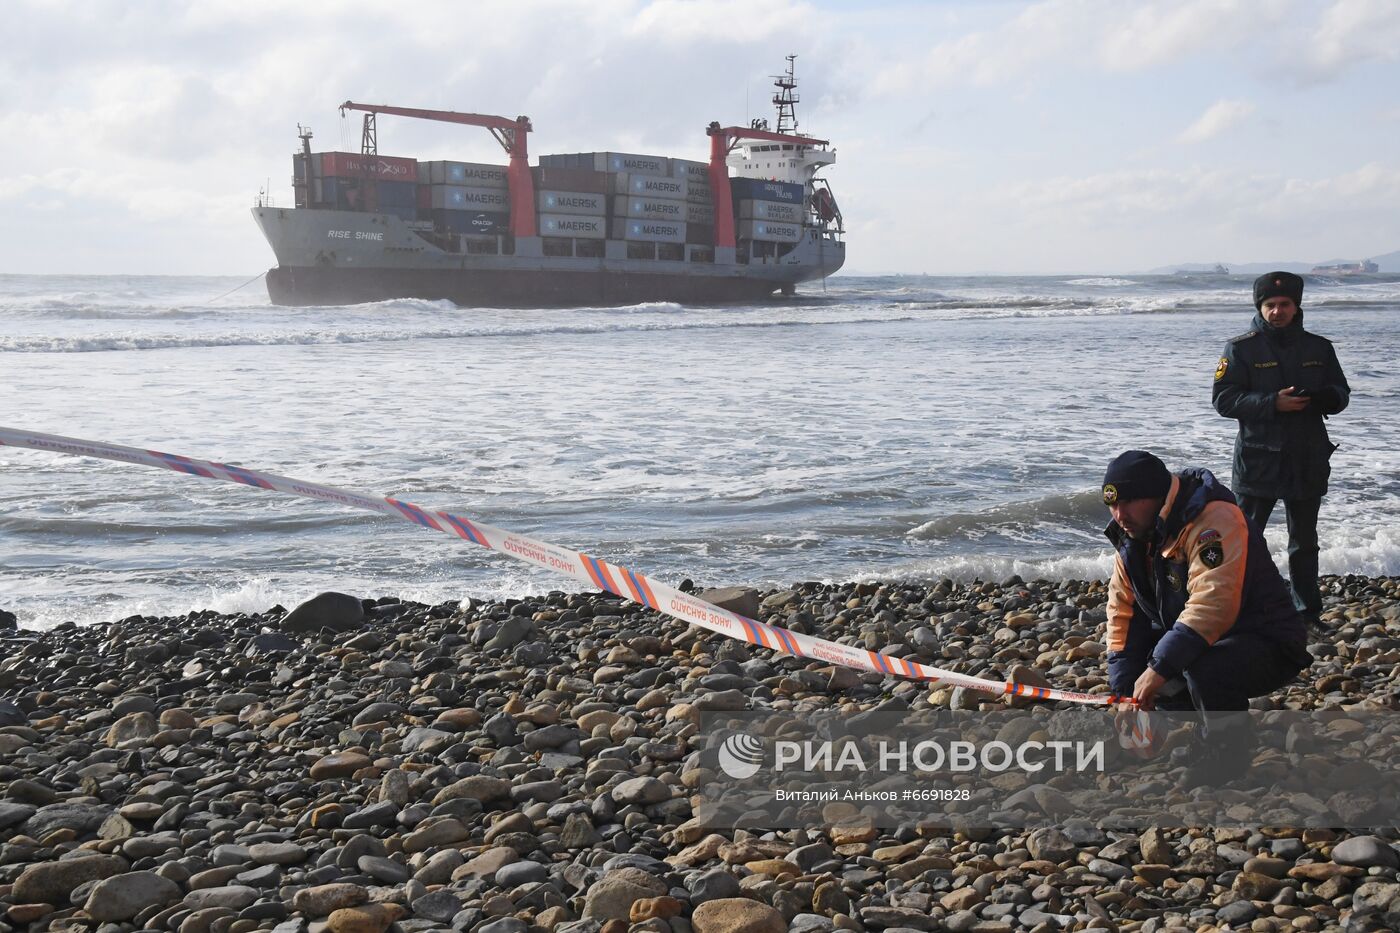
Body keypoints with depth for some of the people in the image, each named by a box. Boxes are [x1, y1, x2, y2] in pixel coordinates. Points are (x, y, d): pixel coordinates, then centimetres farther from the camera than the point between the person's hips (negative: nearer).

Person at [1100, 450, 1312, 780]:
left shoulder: (1213, 519, -25)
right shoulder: (1133, 538, 4)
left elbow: (1212, 604, -37)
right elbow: (1123, 616, 5)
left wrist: (1159, 667, -37)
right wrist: (1125, 693, -4)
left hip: (1267, 646, -9)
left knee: (1205, 670, -37)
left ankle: (1228, 752, -11)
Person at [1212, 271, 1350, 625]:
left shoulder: (1319, 348, 8)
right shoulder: (1241, 348, -4)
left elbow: (1341, 392, 13)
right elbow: (1223, 399, -11)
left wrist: (1326, 397, -13)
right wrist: (1273, 403, -22)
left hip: (1308, 461, 4)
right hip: (1258, 462, -4)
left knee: (1305, 541, 15)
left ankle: (1308, 610, 25)